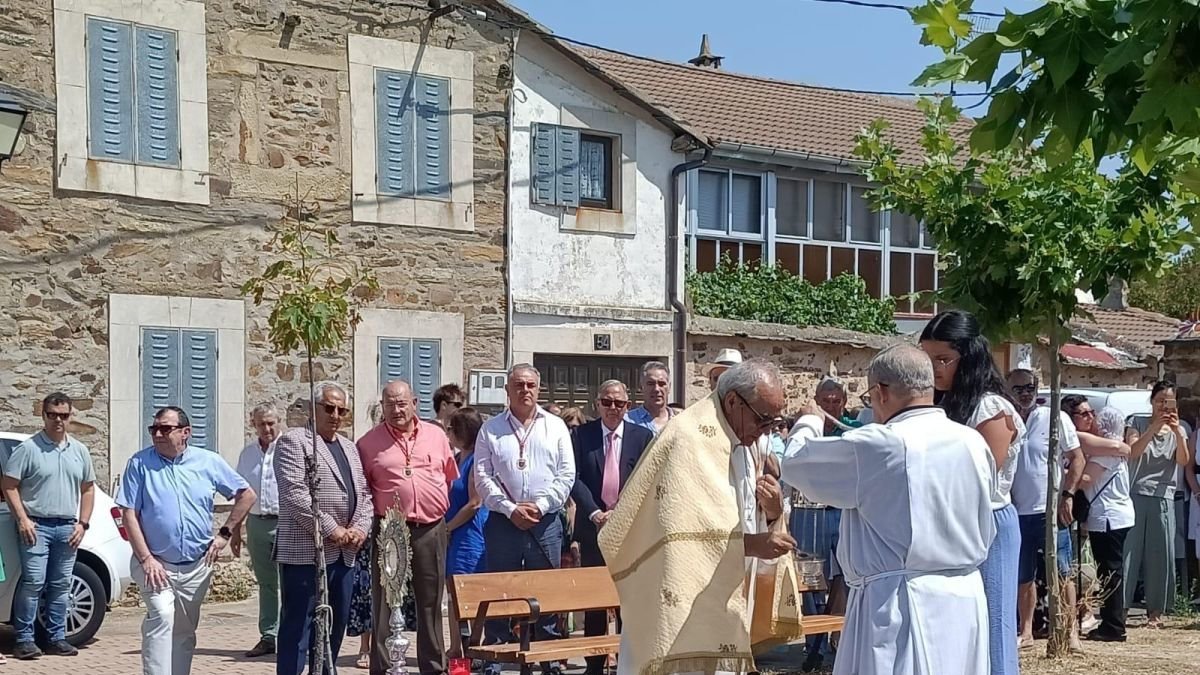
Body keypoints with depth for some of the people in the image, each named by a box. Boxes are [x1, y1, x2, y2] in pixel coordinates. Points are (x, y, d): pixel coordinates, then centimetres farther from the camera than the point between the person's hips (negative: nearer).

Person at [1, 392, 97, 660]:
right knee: (33, 581, -11)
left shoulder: (79, 451, 12)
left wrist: (82, 523, 7)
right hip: (36, 525, -5)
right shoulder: (28, 449, -3)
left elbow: (88, 488, 17)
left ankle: (57, 638, 14)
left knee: (61, 584, 7)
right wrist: (22, 520, -12)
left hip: (67, 528, 5)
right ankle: (24, 639, -5)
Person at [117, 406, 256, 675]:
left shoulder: (208, 461, 2)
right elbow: (129, 514, -6)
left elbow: (246, 494, 10)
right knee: (162, 618, -24)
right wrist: (146, 558, -13)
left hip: (197, 566, 3)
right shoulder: (140, 463, -3)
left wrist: (225, 533, 3)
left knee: (185, 632, 13)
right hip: (155, 564, -3)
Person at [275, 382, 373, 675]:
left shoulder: (348, 446, 19)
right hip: (306, 552, -7)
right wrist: (332, 530, -16)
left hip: (344, 553, 8)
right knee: (298, 627, -5)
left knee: (334, 627, 12)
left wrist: (360, 527, -2)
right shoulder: (293, 441, -5)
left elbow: (364, 493, 17)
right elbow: (295, 495, -16)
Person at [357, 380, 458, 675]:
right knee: (384, 603, 0)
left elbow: (451, 479, 17)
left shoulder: (436, 435, 8)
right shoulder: (369, 443, 2)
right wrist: (369, 520, -1)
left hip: (431, 529, 2)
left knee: (431, 603, 10)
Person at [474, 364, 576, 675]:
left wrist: (541, 506, -9)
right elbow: (483, 477, 0)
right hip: (503, 522, -1)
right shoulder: (491, 430, 6)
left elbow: (566, 475, 3)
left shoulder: (556, 427, 9)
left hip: (546, 522, 1)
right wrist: (510, 509, -11)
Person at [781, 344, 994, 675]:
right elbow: (985, 532, 15)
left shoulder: (878, 446, -15)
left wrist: (809, 423, 18)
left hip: (899, 603, -6)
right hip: (965, 599, 7)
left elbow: (796, 464, -1)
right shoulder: (973, 442, 4)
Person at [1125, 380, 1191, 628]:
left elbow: (1183, 462, -4)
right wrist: (1154, 427, -19)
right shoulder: (1139, 424, 5)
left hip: (1163, 499, 2)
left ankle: (1155, 611, 11)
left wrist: (1177, 432, -17)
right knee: (1128, 552, -4)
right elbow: (1131, 453, -12)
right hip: (1135, 496, -2)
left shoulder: (1178, 430, 12)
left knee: (1161, 556, 1)